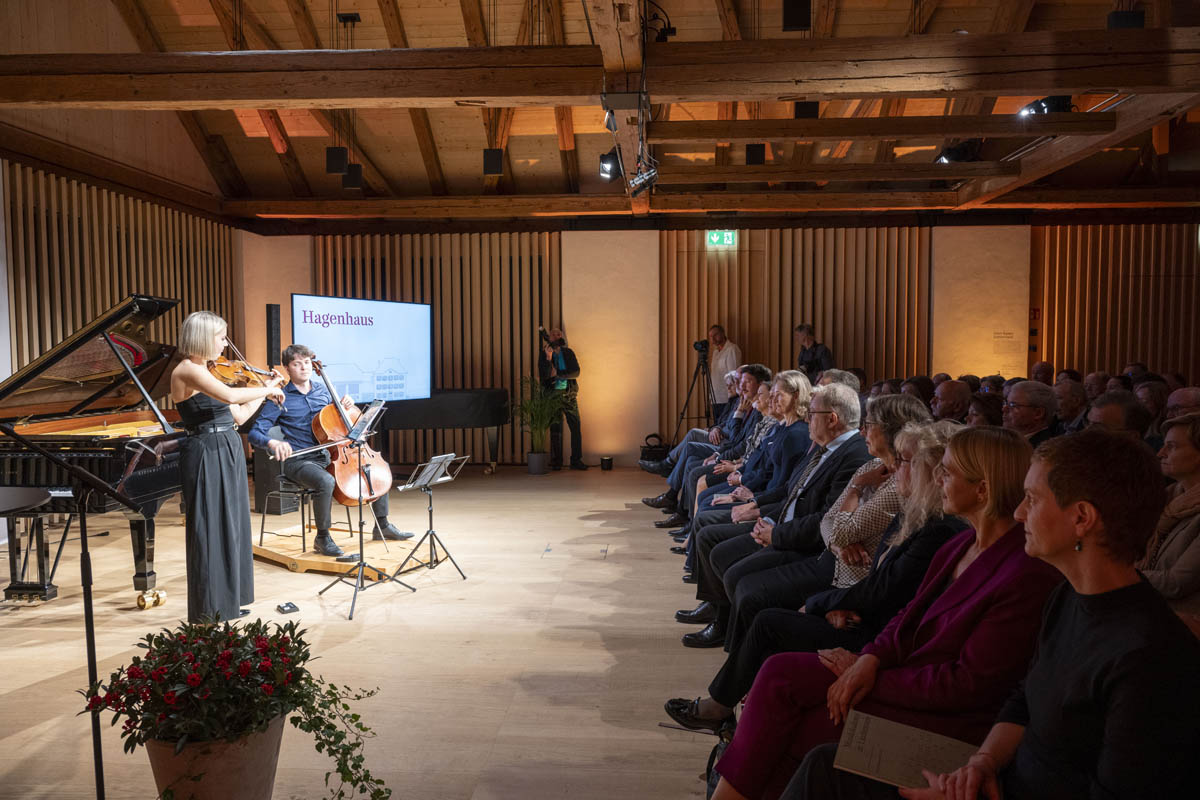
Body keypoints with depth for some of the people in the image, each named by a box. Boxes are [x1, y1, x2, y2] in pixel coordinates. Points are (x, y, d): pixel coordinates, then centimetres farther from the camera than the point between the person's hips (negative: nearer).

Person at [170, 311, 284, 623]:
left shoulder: (206, 372, 15)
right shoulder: (187, 370, -12)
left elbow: (238, 416, 14)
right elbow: (231, 396, -28)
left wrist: (266, 391, 17)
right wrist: (268, 388, -14)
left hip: (228, 454, 9)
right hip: (207, 454, -9)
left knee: (230, 529, 14)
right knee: (210, 530, -2)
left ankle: (226, 602, 25)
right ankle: (208, 610, 9)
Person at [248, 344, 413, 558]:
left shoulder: (322, 389, 9)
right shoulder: (281, 399, -8)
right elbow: (255, 433, -13)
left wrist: (346, 405, 3)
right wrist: (273, 443, -35)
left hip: (327, 456, 7)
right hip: (299, 461, -6)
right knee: (326, 481, -38)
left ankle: (382, 526, 15)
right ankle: (322, 538, -16)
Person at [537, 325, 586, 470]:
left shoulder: (568, 352, 7)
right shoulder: (544, 354, 2)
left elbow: (576, 372, -5)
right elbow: (543, 375, -11)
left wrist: (557, 374, -12)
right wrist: (548, 358, -22)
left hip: (569, 394, 2)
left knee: (576, 427, -2)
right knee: (555, 429, 1)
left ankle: (576, 460, 4)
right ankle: (556, 462, 10)